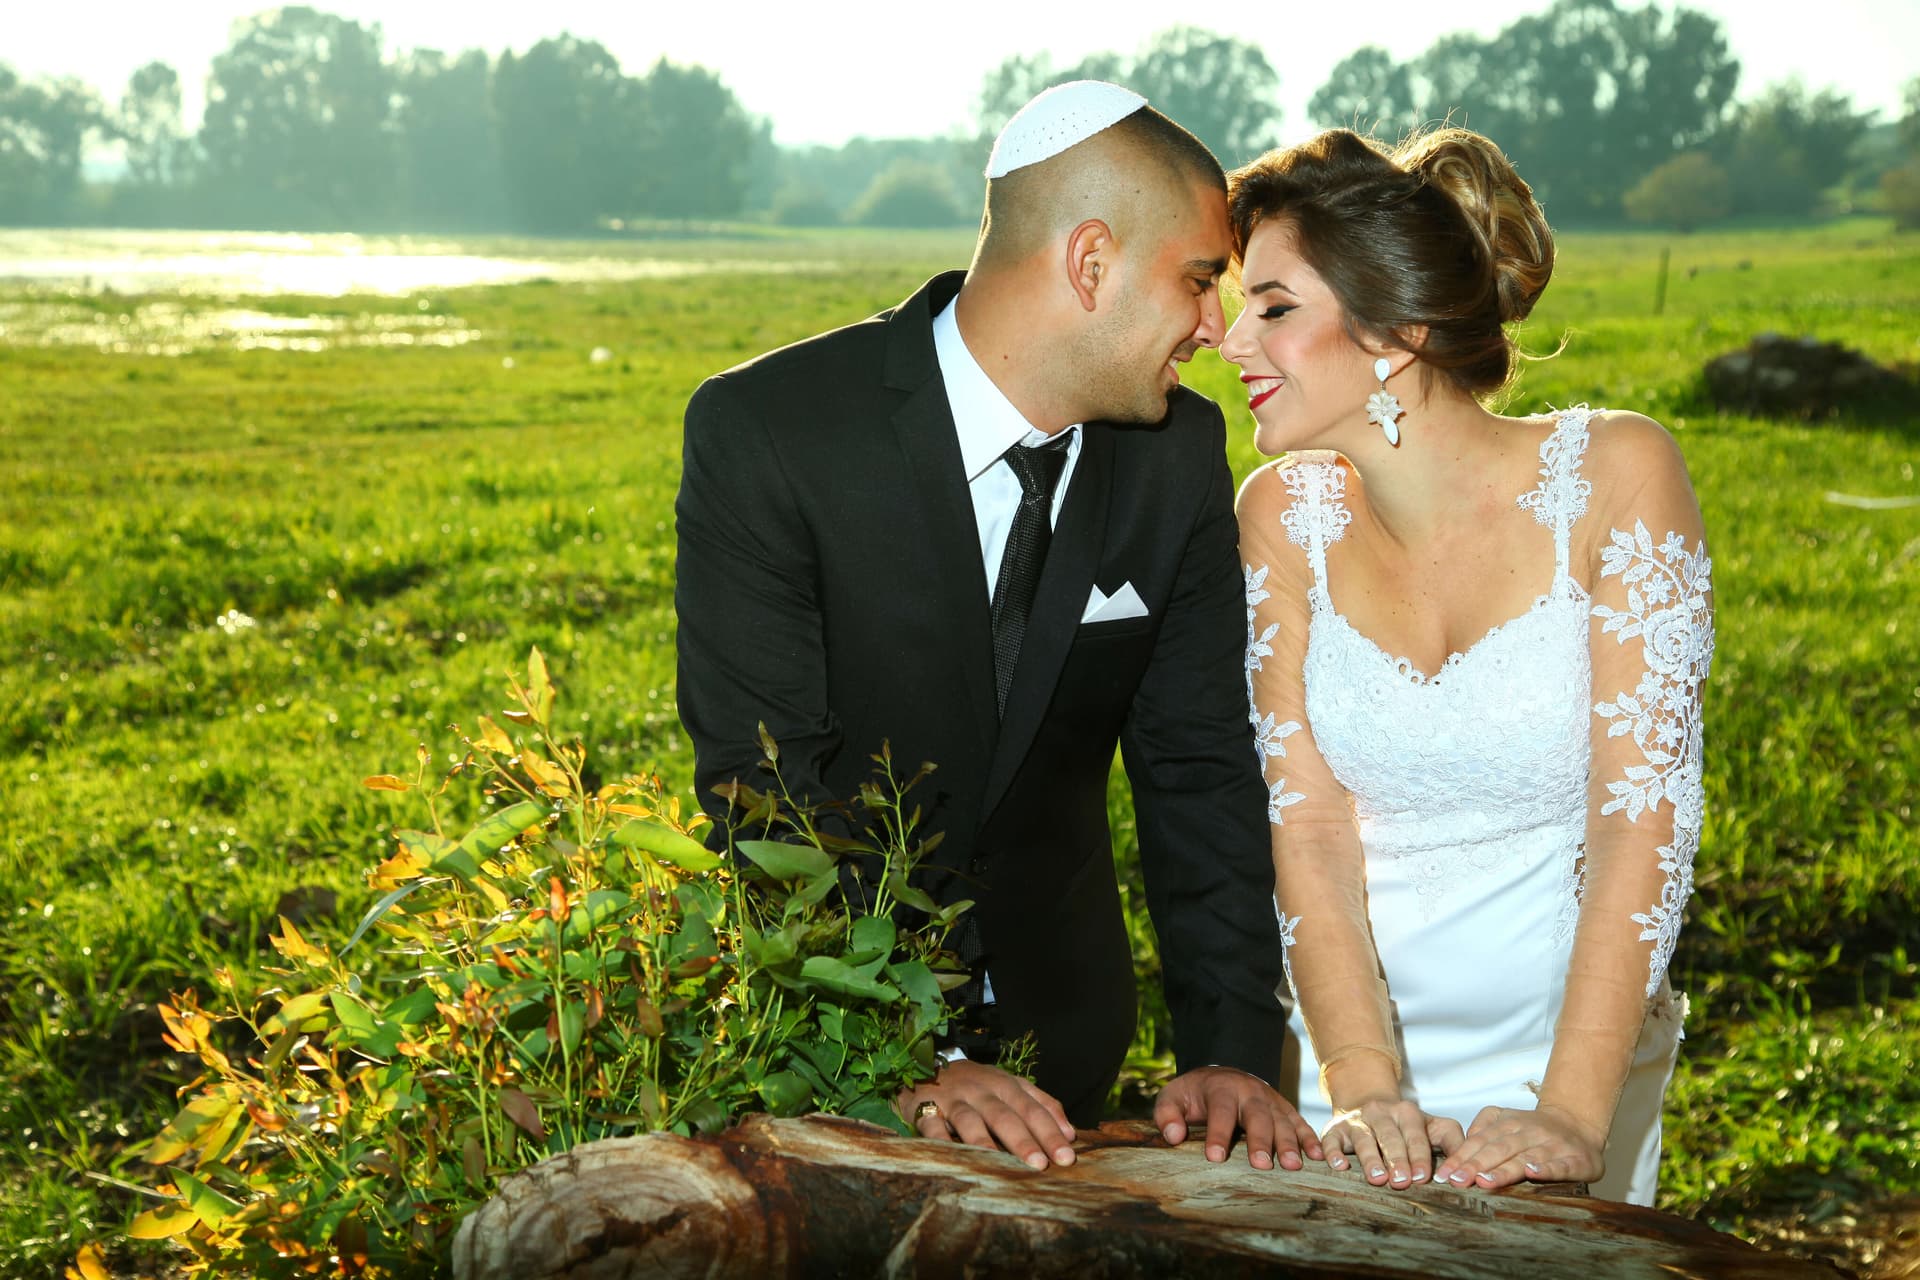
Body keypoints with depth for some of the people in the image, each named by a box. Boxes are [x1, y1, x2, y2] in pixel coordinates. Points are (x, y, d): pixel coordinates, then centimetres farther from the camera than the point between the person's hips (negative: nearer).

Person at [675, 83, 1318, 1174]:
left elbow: (1200, 767, -7)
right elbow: (762, 787, -26)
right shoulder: (763, 431, -23)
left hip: (1055, 1018, 4)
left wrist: (1232, 1050, -18)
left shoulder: (1181, 451, -8)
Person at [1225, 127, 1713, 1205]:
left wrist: (1571, 1116, -25)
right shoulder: (1287, 516, -6)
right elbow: (1309, 823, -10)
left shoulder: (1615, 475, -14)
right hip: (1348, 1052, 2)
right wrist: (1363, 1090, -22)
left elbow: (1645, 813, -17)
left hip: (1570, 1062, -2)